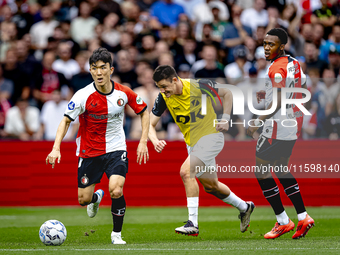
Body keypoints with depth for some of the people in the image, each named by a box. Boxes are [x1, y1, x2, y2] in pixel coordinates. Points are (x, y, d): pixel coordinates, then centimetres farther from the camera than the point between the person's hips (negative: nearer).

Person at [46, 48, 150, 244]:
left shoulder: (123, 93, -10)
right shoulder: (83, 96, -16)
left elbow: (144, 112, 6)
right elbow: (66, 121, -10)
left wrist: (143, 142, -2)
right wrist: (56, 148, -24)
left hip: (116, 149, 0)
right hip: (89, 151, 0)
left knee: (116, 191, -22)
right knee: (84, 199, 4)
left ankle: (117, 234, 2)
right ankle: (97, 197, 45)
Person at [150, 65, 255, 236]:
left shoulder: (199, 86, -19)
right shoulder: (163, 97, -8)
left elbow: (227, 93, -2)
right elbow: (150, 124, -5)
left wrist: (225, 119, -10)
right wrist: (155, 141, -25)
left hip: (211, 137, -7)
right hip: (192, 143, 7)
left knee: (186, 171, -24)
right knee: (210, 186, 16)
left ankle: (193, 223, -23)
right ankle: (244, 207, 41)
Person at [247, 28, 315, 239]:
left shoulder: (277, 69, -18)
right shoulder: (295, 64, 10)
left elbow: (277, 103, -23)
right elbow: (303, 92, 19)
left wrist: (257, 122, -19)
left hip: (277, 128, -10)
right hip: (294, 127, 10)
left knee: (261, 171, 0)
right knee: (281, 169, 21)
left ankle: (283, 221, 1)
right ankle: (303, 218, 15)